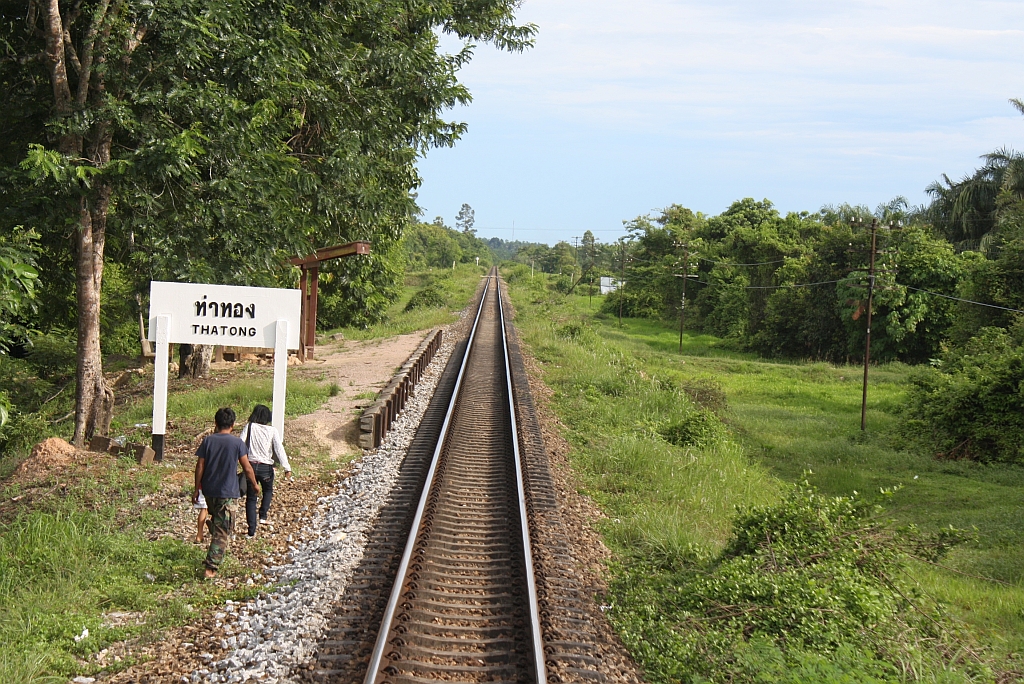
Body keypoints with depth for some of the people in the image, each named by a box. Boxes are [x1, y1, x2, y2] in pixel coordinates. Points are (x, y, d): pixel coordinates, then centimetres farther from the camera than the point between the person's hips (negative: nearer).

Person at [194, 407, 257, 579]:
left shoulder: (208, 441, 0)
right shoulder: (237, 443, -7)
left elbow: (200, 467, 0)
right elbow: (247, 469, -6)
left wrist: (197, 489, 8)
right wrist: (255, 485, 10)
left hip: (209, 491, 3)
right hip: (228, 492, -3)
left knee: (216, 517, 35)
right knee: (222, 532, 0)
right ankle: (211, 568, -4)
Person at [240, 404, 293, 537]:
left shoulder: (249, 427, -3)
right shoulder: (272, 430, -4)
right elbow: (279, 449, -7)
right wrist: (287, 467, -6)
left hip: (251, 465, 0)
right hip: (266, 467, 0)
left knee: (251, 498, 9)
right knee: (268, 491, 29)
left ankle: (252, 530, 6)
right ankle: (263, 515, 11)